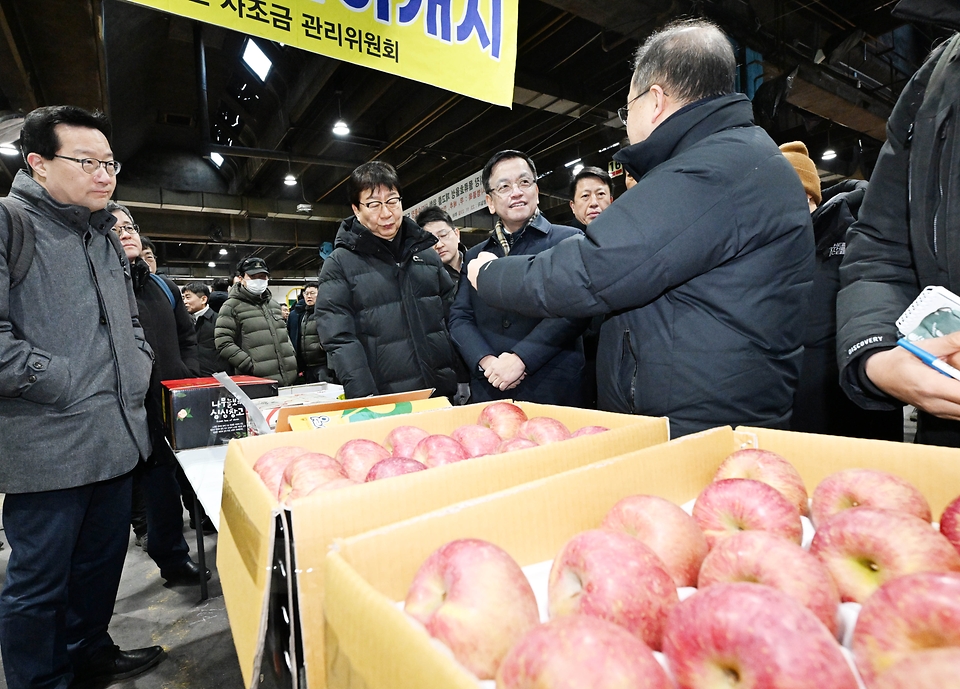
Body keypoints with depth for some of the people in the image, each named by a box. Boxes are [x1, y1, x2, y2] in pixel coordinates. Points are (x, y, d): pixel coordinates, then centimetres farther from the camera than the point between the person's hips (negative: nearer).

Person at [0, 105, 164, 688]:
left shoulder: (107, 236, 15)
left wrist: (138, 366, 9)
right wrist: (67, 385, -18)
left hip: (118, 436, 8)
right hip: (47, 447, -7)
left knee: (102, 561, 21)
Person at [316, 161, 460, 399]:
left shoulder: (426, 252, 10)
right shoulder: (339, 264, -2)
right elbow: (338, 338, -9)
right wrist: (365, 398, -20)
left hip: (442, 391, 4)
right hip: (384, 402, -3)